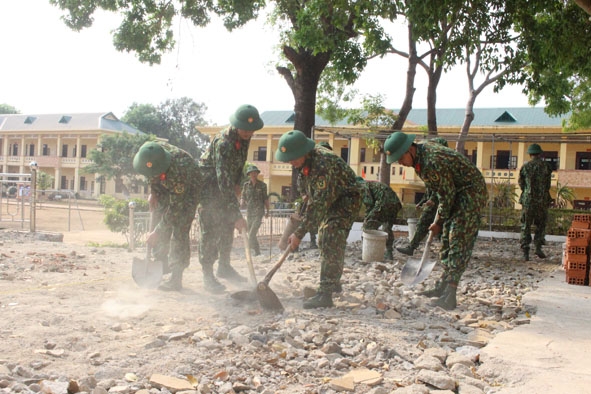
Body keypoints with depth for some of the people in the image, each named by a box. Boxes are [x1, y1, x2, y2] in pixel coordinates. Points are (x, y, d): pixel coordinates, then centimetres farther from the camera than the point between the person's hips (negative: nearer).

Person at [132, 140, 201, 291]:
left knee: (180, 231, -14)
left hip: (188, 188, -7)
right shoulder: (148, 152, -26)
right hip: (167, 187, 7)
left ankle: (176, 279, -12)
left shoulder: (178, 170, -43)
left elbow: (175, 207, -36)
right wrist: (153, 192, -1)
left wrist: (157, 232, -30)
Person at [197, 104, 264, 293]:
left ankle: (224, 266, 24)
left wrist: (238, 183, 2)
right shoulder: (223, 142, -33)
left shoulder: (244, 136, -7)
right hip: (208, 184, -8)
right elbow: (224, 181, -36)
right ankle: (207, 275, -3)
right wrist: (237, 214, -37)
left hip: (227, 184, 8)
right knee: (210, 229, -9)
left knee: (228, 226, 11)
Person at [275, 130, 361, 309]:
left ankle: (325, 295, -23)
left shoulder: (322, 163, -35)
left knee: (331, 243, -21)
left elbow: (318, 204, -37)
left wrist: (299, 233, -37)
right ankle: (332, 283, 31)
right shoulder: (304, 161, -6)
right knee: (323, 240, 15)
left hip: (346, 200, -10)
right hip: (330, 200, 10)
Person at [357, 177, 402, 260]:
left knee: (369, 225, 2)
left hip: (384, 203, -9)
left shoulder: (362, 186, 6)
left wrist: (367, 218, 1)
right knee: (387, 228, 25)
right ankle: (389, 253, 29)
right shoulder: (372, 183, 33)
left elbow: (369, 203, -7)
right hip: (396, 203, 9)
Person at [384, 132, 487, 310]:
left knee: (459, 241, -16)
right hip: (457, 194, 10)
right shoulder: (421, 153, 0)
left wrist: (438, 222, -9)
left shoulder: (432, 163, -31)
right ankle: (443, 285, 20)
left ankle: (449, 296, -19)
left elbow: (447, 195, -22)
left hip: (470, 193, -10)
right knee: (447, 240, 12)